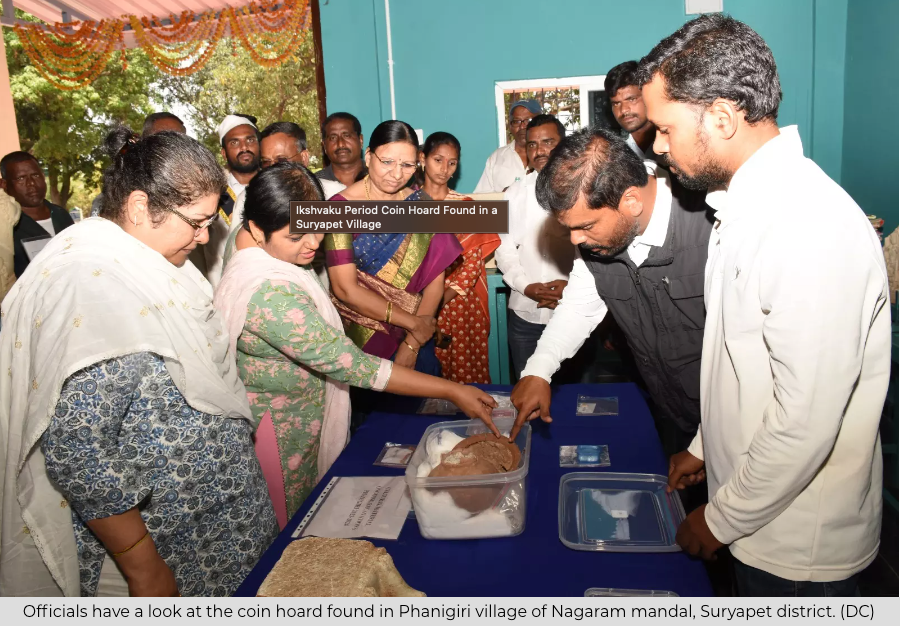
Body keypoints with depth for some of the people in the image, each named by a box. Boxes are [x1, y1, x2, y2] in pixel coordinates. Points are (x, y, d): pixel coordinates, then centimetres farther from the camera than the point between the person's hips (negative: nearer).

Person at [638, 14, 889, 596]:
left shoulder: (812, 229, -29)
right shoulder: (749, 202, 2)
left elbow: (805, 423, -28)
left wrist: (722, 520, -15)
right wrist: (705, 445, 16)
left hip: (800, 548, -8)